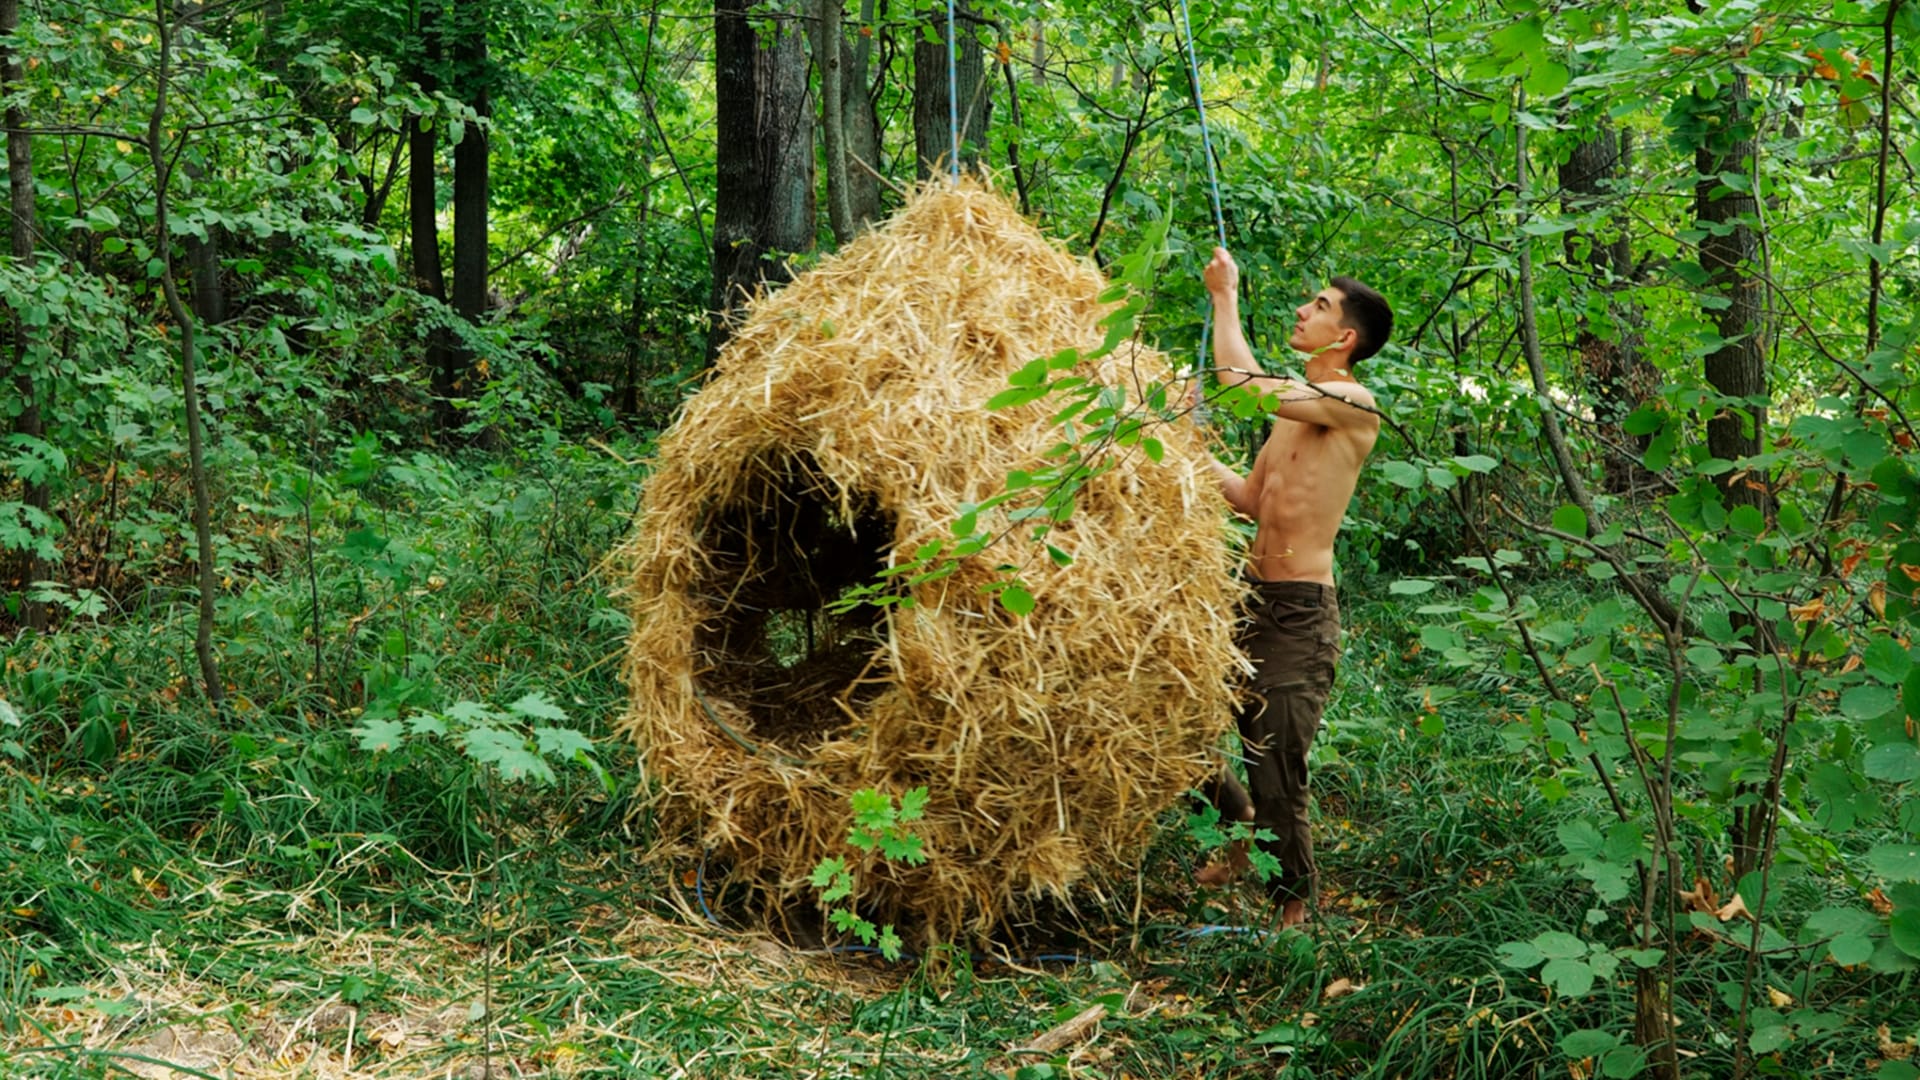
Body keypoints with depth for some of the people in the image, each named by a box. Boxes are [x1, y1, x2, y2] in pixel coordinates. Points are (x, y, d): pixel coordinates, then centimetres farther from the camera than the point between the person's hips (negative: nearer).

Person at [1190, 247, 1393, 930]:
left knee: (1275, 772, -4)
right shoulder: (1294, 406, 17)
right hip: (1249, 597, 8)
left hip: (1299, 614, -8)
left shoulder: (1352, 405, -12)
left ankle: (1294, 906, 15)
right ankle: (1241, 825, 36)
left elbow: (1240, 381, -22)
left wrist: (1225, 295, -9)